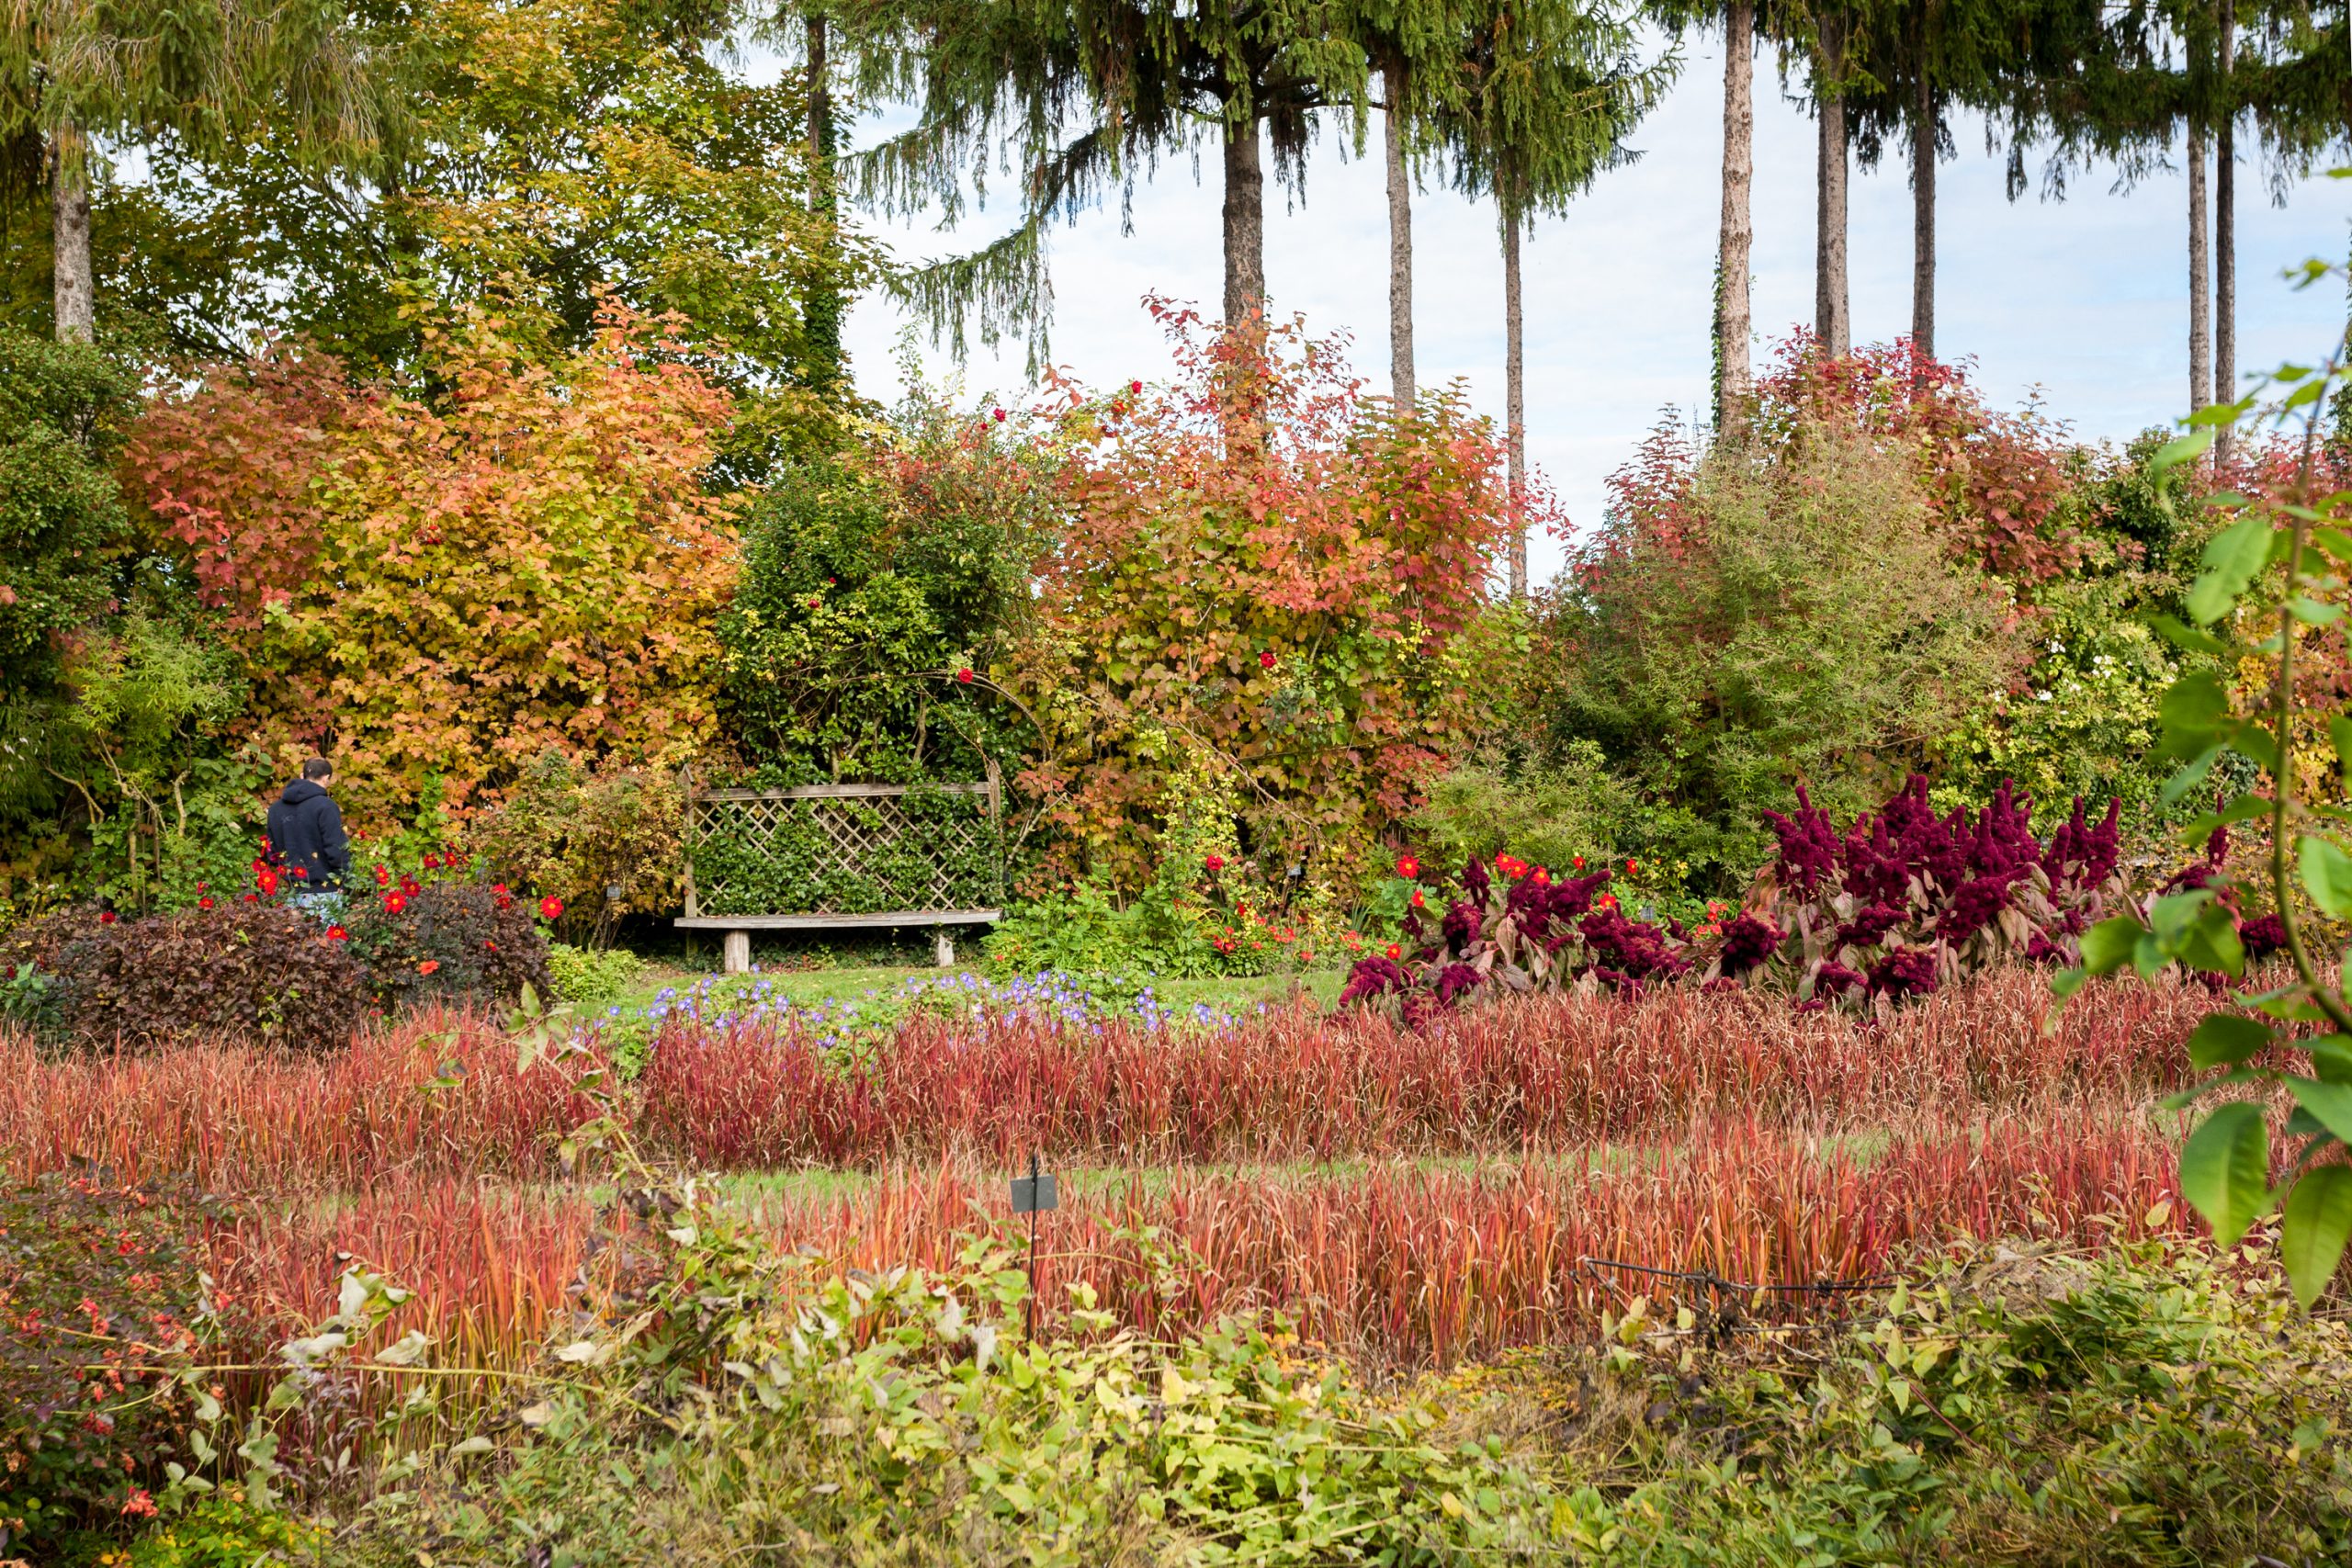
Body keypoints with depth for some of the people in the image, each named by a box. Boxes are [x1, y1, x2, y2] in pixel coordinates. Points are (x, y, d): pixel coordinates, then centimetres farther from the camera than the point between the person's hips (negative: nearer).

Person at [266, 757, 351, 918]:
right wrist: (346, 872, -1)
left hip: (292, 892, 6)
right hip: (323, 894, -6)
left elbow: (272, 851, 16)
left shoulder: (276, 808, 9)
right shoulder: (324, 806, -13)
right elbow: (336, 850, -16)